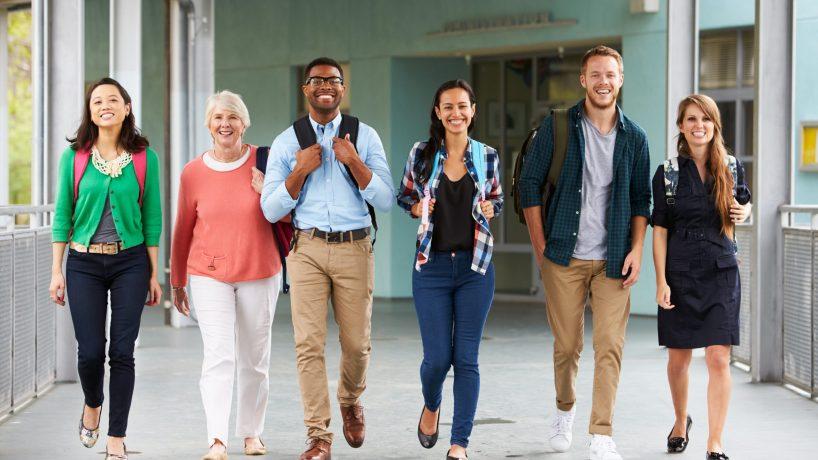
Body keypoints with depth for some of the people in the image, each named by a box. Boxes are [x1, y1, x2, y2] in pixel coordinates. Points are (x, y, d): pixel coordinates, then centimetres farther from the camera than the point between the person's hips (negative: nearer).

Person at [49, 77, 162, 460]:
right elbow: (63, 214, 5)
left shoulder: (145, 158, 1)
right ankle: (92, 404, 32)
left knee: (122, 352, -1)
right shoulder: (74, 156, 2)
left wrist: (154, 274, 3)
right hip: (84, 263, 0)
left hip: (131, 262, 0)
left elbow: (152, 219, 4)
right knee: (90, 351, -1)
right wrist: (56, 270, 1)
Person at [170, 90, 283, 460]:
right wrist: (177, 282, 15)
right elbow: (183, 230, 9)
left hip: (259, 275, 1)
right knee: (218, 355, -14)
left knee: (255, 358, 9)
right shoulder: (193, 173, 0)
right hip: (210, 276, -1)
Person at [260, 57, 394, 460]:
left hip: (355, 249, 0)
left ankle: (351, 403, 37)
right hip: (308, 248, 0)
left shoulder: (365, 137, 6)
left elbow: (385, 201, -1)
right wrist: (301, 170, -10)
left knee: (356, 342, 6)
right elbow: (271, 210, 2)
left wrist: (354, 162, -13)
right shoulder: (287, 142, 5)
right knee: (309, 344, -7)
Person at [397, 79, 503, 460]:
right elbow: (403, 197, 14)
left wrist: (489, 209, -6)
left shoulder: (487, 157, 3)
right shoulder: (421, 155, 1)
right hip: (432, 267, 0)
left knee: (466, 358, -1)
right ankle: (431, 406, 32)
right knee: (437, 357, -2)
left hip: (475, 266, 1)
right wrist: (418, 208, -8)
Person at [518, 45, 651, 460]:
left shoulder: (634, 137, 6)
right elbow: (529, 183, 2)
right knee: (567, 345, 8)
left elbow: (641, 199, 11)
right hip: (565, 256, -1)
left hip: (613, 260, 1)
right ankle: (565, 409, 35)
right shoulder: (558, 126, 0)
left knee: (609, 348, -7)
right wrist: (540, 246, -2)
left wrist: (636, 250, -1)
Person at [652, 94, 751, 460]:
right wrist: (661, 281, -7)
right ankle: (681, 421, 37)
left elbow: (744, 202, 21)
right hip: (680, 275, 0)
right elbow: (660, 230, -1)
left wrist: (744, 212, -4)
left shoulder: (731, 168, 4)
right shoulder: (668, 174, -1)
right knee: (678, 358, 10)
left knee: (718, 359, -8)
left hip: (721, 275, 0)